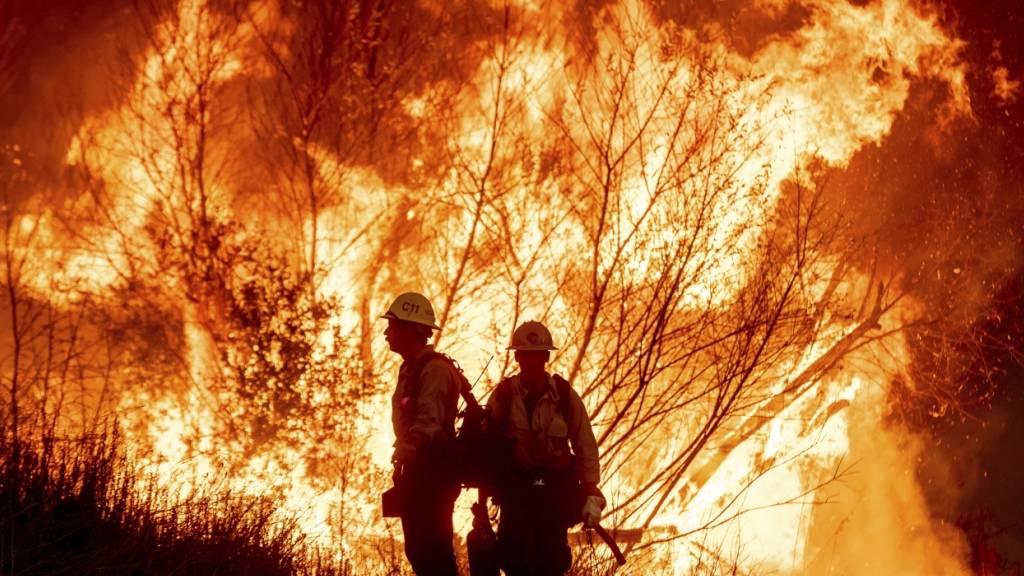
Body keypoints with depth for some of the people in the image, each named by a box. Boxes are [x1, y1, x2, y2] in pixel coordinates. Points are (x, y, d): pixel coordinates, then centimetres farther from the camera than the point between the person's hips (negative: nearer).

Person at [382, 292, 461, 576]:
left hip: (433, 469, -10)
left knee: (433, 548, -12)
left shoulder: (435, 368, -14)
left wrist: (405, 454, -32)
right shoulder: (409, 368, 18)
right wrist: (402, 464, 15)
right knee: (418, 549, 11)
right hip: (416, 468, 10)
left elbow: (429, 421, -24)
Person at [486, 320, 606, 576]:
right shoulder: (502, 395, -4)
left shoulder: (566, 396, -3)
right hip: (516, 487, 0)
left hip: (557, 488, 0)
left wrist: (592, 495, -5)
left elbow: (586, 446, 0)